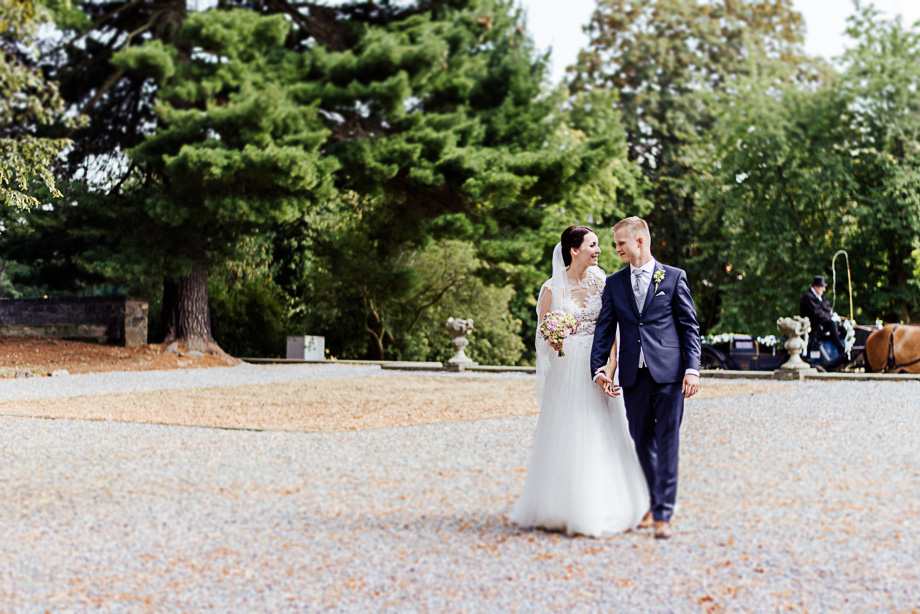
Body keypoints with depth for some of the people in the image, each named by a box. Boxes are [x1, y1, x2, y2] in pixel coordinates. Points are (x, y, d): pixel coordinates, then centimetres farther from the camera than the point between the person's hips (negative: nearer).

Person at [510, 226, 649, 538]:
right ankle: (562, 510, 11)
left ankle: (600, 509, 11)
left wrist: (611, 364, -14)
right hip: (566, 370, -1)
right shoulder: (552, 289, 0)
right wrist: (552, 339, -17)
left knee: (599, 437, 1)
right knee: (564, 438, 0)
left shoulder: (601, 283, 3)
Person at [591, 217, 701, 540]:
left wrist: (692, 368, -8)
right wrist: (598, 367, -4)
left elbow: (690, 327, 2)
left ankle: (664, 515, -3)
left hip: (668, 373, -3)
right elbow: (605, 329, 9)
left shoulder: (674, 277, 3)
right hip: (633, 376, 4)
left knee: (666, 443, -4)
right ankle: (654, 504, 26)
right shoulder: (614, 283, 12)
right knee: (642, 443, 11)